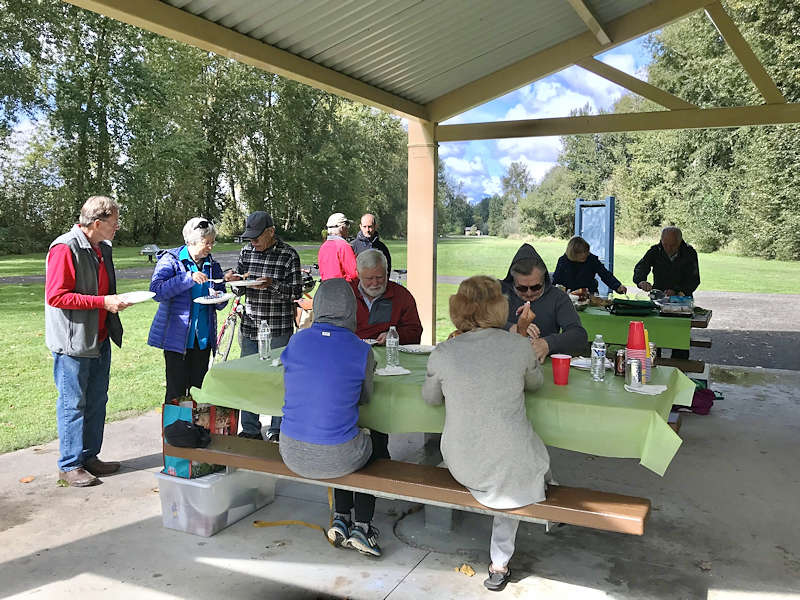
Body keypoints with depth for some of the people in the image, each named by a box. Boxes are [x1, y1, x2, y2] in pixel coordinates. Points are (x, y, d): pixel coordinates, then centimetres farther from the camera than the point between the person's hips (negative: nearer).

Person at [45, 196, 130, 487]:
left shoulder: (102, 248, 12)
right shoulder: (65, 248, -16)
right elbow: (56, 296, -21)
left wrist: (117, 300, 7)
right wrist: (103, 302, -22)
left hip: (99, 339, 9)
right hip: (73, 342, -8)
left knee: (97, 401, 14)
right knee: (73, 404, 2)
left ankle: (89, 457, 27)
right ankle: (69, 465, 14)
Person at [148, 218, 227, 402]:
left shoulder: (212, 265, 10)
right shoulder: (170, 260, -4)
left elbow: (221, 303, 19)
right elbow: (156, 290, -18)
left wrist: (219, 298, -6)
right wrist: (188, 278, -24)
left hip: (203, 338, 5)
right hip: (176, 336, -4)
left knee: (198, 389, 9)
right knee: (177, 390, -2)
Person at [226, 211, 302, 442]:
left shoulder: (289, 255, -7)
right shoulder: (246, 252, 7)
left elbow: (296, 292, -9)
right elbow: (241, 290, 14)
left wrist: (271, 284, -23)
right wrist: (234, 280, -8)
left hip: (278, 329, -4)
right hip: (250, 327, 5)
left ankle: (277, 430, 18)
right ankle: (250, 430, 22)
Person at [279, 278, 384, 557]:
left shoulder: (297, 340, -4)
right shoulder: (361, 351, -12)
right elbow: (364, 397, 4)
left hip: (292, 453, 4)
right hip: (335, 457, -3)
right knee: (377, 451, 31)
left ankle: (341, 519, 30)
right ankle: (361, 526, 25)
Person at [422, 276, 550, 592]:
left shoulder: (442, 354, -11)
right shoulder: (518, 345, -12)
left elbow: (430, 397, 8)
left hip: (461, 467, 2)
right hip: (512, 465, -2)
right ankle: (500, 562, 39)